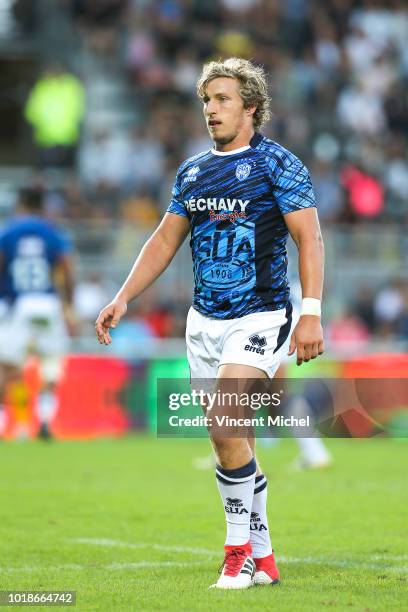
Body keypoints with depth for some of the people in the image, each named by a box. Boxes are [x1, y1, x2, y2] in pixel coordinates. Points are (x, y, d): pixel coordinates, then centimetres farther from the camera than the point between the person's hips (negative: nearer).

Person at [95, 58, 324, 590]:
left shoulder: (278, 163, -7)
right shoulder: (192, 171, 12)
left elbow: (309, 238, -12)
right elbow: (165, 240, 18)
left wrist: (311, 313, -21)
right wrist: (122, 299, 9)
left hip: (261, 317, -6)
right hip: (204, 322, 6)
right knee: (234, 444, 7)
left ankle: (239, 547, -9)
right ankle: (262, 559, 17)